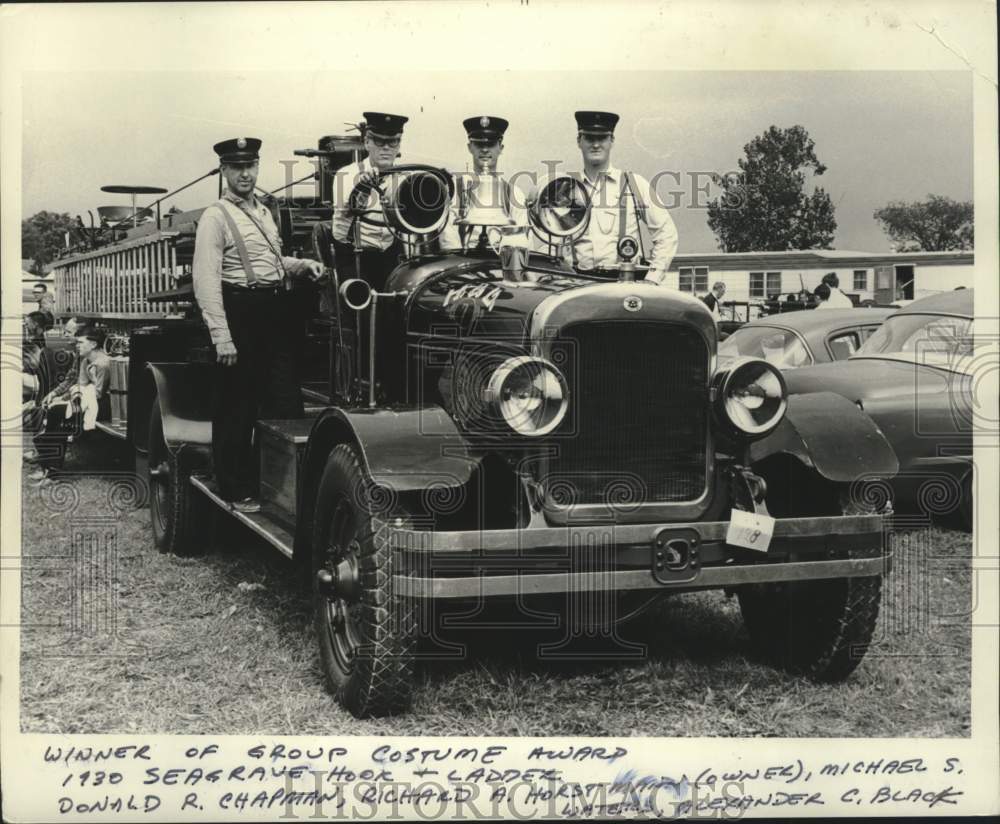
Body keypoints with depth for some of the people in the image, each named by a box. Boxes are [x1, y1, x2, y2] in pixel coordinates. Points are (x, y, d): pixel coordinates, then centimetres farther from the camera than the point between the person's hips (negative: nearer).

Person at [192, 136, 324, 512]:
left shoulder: (263, 212, 17)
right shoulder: (215, 217, -8)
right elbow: (205, 280, -16)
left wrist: (301, 264, 12)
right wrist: (221, 337, -23)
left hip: (277, 311, 8)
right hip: (241, 313, -7)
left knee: (286, 399, 11)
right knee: (237, 407, 0)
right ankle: (238, 491, 11)